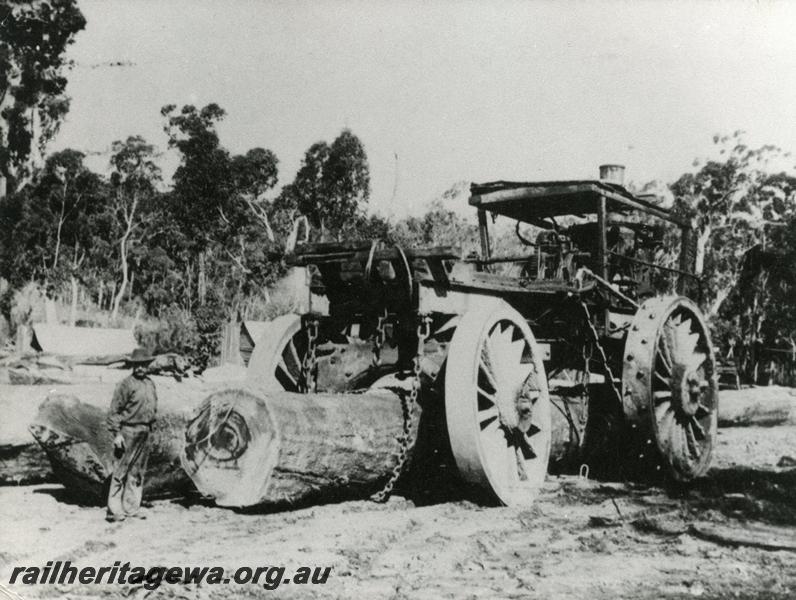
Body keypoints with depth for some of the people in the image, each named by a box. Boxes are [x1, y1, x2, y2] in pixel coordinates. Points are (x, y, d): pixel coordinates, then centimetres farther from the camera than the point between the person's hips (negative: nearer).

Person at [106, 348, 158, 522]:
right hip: (128, 431, -7)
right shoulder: (126, 384, -10)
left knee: (138, 473, 11)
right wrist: (116, 433, -15)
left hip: (144, 432, 7)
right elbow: (114, 410, -11)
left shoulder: (150, 384, 12)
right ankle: (114, 510, 0)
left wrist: (149, 429, 15)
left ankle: (131, 509, 18)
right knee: (121, 471, -5)